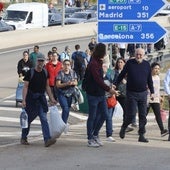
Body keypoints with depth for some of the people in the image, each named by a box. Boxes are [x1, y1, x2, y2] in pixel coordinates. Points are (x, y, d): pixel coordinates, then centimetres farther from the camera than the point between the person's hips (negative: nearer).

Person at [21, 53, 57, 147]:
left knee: (44, 118, -9)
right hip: (31, 98, -3)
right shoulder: (30, 72, -8)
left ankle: (47, 139, -18)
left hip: (41, 98, 4)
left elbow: (47, 86, 15)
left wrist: (51, 98, 12)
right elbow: (25, 87, -10)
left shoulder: (45, 73, 6)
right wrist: (24, 100, -18)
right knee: (28, 118, 6)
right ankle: (23, 138, 25)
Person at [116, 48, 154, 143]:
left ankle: (142, 135, 7)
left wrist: (152, 92, 13)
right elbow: (121, 75, 5)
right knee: (131, 114, -6)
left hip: (143, 93, 3)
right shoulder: (130, 63, -2)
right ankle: (124, 127, 21)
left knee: (143, 115, 1)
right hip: (131, 93, -3)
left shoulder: (147, 65, 6)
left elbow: (150, 80, 13)